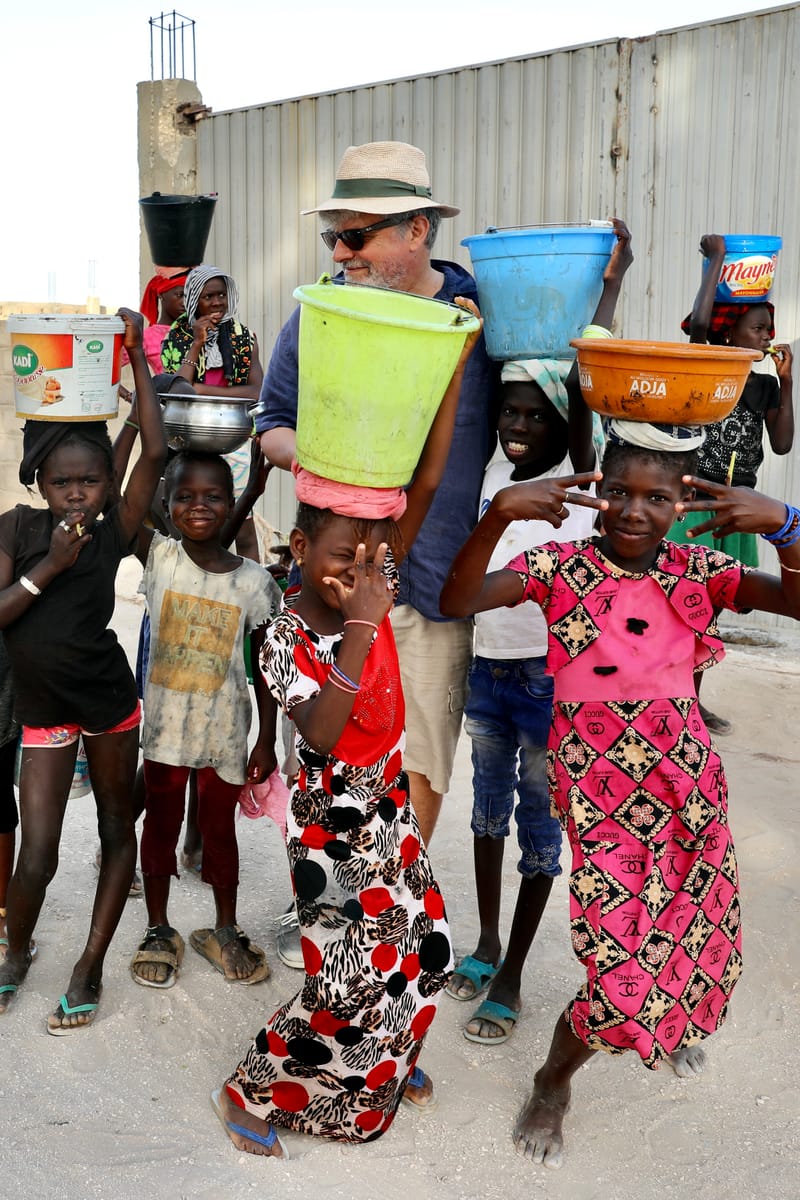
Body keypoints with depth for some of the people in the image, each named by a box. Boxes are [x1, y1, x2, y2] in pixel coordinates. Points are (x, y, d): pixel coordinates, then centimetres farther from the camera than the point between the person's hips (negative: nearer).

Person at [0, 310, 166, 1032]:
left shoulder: (114, 534, -11)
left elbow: (154, 456, -23)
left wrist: (136, 357, -21)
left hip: (108, 701, 0)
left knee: (117, 829, 11)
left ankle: (92, 966, 27)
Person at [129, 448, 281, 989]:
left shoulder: (254, 581, -8)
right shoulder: (160, 556, -9)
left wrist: (267, 740, -2)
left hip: (226, 731, 0)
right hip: (164, 725, 0)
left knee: (220, 828, 16)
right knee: (161, 826, 15)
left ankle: (225, 930, 35)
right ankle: (159, 930, 33)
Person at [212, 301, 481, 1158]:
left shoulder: (371, 587, -7)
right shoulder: (286, 639, -22)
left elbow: (426, 485, -13)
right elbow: (321, 735, -38)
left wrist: (454, 365, -19)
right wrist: (360, 628, -44)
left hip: (389, 804, 7)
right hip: (332, 820, -7)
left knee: (418, 950, 17)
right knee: (350, 974, 1)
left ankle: (383, 1068, 43)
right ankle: (251, 1093, 22)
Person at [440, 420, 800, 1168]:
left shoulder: (699, 573, -2)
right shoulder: (562, 567, -9)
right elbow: (458, 602, -21)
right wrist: (498, 515, -35)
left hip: (688, 785, 4)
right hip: (599, 789, -3)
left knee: (699, 937, 17)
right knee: (624, 961, -7)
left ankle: (671, 1025, 55)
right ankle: (552, 1085, 23)